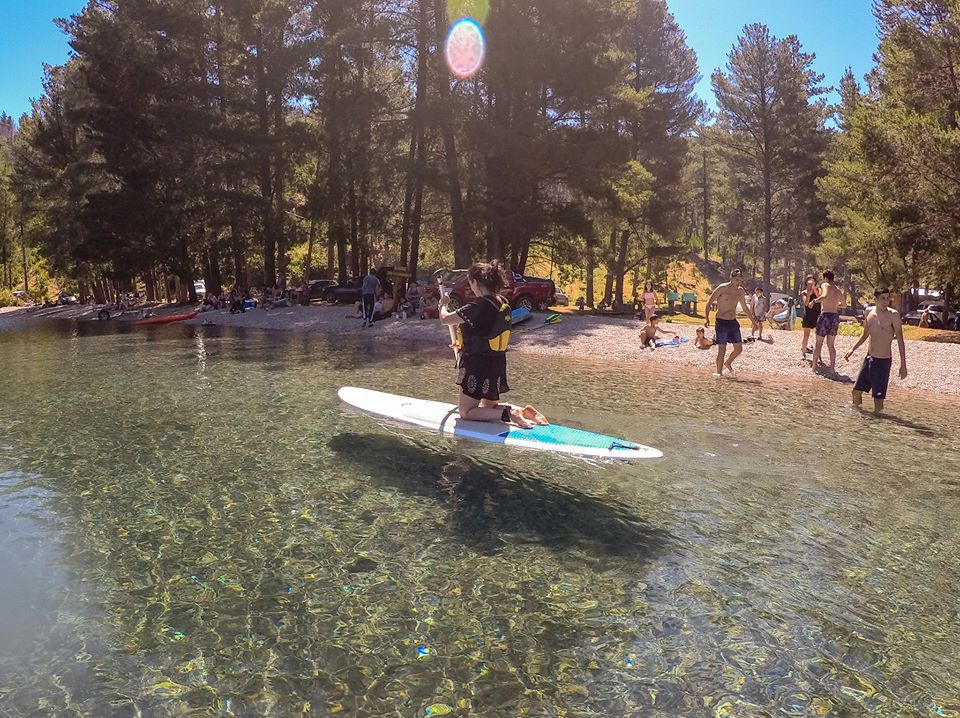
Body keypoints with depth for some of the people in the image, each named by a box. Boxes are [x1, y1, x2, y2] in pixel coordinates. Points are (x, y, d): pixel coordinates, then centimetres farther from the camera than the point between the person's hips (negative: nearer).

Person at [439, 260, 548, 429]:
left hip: (478, 364, -8)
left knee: (466, 412, 4)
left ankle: (507, 414, -14)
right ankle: (524, 411, 5)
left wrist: (443, 304, 3)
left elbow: (445, 319, -18)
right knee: (491, 407, 26)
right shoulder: (503, 304, 5)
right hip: (497, 364, 8)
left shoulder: (479, 306, -21)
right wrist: (464, 343, 24)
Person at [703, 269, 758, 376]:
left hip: (733, 322, 6)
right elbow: (709, 303, -10)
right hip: (721, 322, -6)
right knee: (722, 349, -6)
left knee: (739, 349, 7)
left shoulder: (740, 291, 8)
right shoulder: (722, 288, -11)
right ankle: (719, 373, 3)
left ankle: (728, 363, 33)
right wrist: (706, 318, -21)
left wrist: (753, 321, 22)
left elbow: (745, 308, 21)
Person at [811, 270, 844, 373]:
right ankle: (832, 368, 12)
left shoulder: (825, 285, -6)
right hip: (835, 316, 5)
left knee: (819, 344, 5)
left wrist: (814, 300, -15)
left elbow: (824, 296, -27)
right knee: (831, 345, 14)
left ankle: (814, 366, 8)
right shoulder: (839, 290, 13)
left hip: (825, 315, -5)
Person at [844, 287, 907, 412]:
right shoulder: (869, 313, 4)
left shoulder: (893, 315, -13)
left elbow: (900, 340, -13)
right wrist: (853, 350, 18)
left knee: (878, 396, -2)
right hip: (869, 358, 6)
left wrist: (903, 365, -15)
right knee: (856, 391, 14)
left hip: (883, 361, -6)